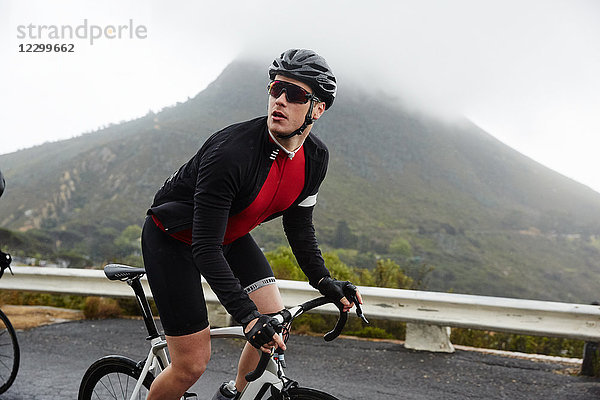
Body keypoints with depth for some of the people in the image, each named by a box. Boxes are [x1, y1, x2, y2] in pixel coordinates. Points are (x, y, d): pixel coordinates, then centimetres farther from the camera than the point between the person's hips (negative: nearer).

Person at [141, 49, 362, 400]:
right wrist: (248, 317, -41)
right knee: (192, 364, -7)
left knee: (277, 323, -5)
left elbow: (299, 224, 3)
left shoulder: (316, 157, -12)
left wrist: (323, 280, -10)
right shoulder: (231, 152, -35)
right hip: (173, 237, -6)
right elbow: (206, 248, -34)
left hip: (231, 234, 7)